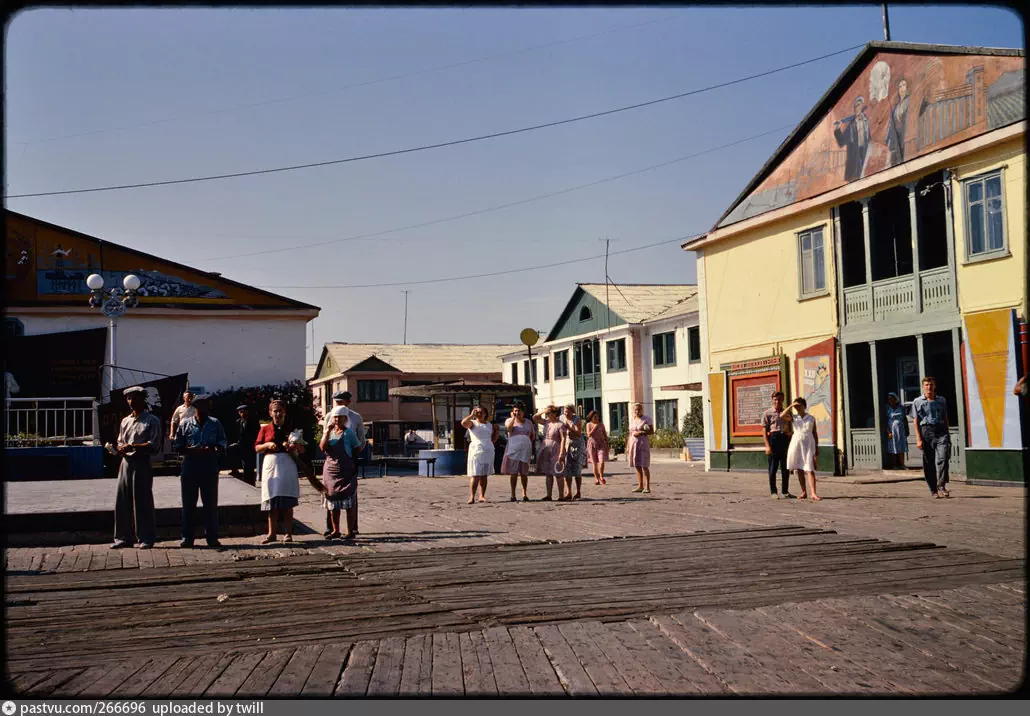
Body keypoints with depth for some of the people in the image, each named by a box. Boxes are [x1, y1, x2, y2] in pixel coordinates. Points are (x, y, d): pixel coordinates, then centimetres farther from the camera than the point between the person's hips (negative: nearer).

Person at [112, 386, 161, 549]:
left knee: (142, 501, -3)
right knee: (122, 501, 5)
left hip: (142, 463, -6)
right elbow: (120, 442, 22)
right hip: (126, 463, 6)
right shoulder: (125, 421, 19)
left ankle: (146, 538, 4)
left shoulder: (152, 421, -1)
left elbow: (154, 445, -9)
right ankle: (124, 537, 13)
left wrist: (133, 447, -19)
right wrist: (117, 449, -2)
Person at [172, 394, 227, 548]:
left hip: (210, 467, 1)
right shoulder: (185, 424, 3)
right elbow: (176, 446, 1)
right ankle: (187, 538, 11)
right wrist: (193, 450, -15)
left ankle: (212, 537, 11)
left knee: (211, 503, 4)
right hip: (189, 467, -1)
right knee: (188, 503, 4)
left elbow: (222, 443, 9)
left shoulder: (215, 424, 7)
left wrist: (214, 449, -13)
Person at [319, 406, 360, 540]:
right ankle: (335, 530, 18)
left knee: (348, 503, -2)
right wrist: (328, 431, -13)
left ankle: (350, 531, 2)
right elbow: (322, 447, -7)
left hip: (346, 471, -5)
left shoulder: (348, 433, -3)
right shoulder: (329, 432, 8)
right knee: (332, 502, 9)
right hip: (330, 470, 5)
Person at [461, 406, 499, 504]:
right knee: (475, 475, -12)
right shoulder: (472, 423, 4)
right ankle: (471, 497, -14)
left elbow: (493, 439, 29)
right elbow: (463, 423, -19)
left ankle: (482, 496, 8)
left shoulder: (490, 425, 17)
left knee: (484, 475, 5)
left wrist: (497, 432, 12)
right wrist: (471, 415, -14)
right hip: (476, 451, -5)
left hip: (488, 451, 5)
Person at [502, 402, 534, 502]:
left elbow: (533, 434, 26)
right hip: (513, 449, -2)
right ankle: (513, 494, 1)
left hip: (525, 450, 2)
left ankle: (524, 493, 14)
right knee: (514, 473, -3)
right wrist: (513, 417, -7)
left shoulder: (528, 422, 14)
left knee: (524, 473, 4)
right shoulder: (509, 420, 8)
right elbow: (508, 429, -14)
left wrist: (529, 442, 11)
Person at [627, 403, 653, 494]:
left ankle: (647, 487, -9)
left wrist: (641, 433, -17)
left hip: (643, 443, -5)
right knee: (637, 466, 7)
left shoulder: (647, 420, -3)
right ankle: (640, 486, 12)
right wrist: (628, 446, 10)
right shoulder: (632, 420, 12)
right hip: (633, 444, 5)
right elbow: (630, 434, 15)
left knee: (644, 466, -9)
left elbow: (652, 431, -6)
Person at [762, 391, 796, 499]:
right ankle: (773, 492, 5)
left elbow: (790, 429, 16)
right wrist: (767, 445, -13)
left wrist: (790, 444, 11)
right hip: (773, 438, -4)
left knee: (786, 468, 8)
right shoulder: (767, 413, 1)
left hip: (785, 439, 4)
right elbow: (764, 430, -4)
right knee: (773, 468, -1)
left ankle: (785, 491, 17)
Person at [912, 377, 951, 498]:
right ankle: (933, 490, 10)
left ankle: (941, 486, -16)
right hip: (926, 432, -1)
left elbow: (945, 419, 19)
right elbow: (915, 421, 4)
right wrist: (918, 439, -4)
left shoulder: (942, 400, 13)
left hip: (941, 431, 1)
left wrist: (947, 435, 19)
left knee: (942, 459, -17)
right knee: (929, 464, 2)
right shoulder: (917, 402, 6)